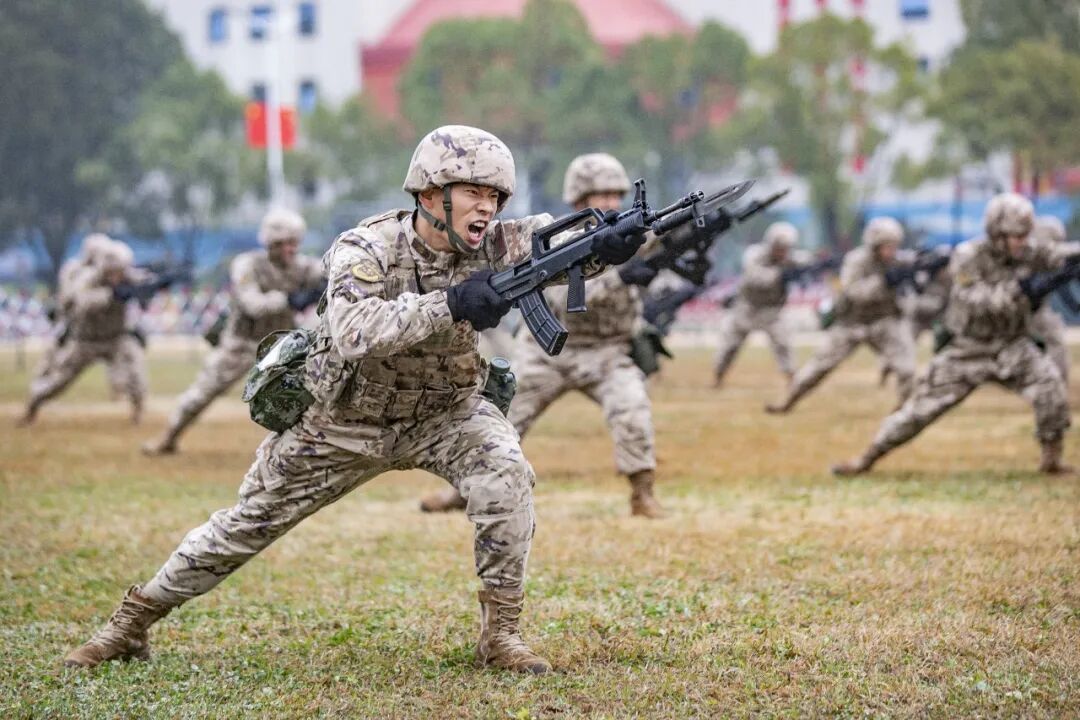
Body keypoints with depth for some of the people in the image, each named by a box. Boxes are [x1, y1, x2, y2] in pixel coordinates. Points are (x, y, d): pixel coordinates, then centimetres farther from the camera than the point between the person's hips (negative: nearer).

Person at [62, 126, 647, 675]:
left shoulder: (489, 244, -17)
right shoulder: (366, 250, -28)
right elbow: (354, 333, -45)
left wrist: (609, 243, -51)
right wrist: (449, 304, -56)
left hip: (443, 414, 2)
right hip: (343, 422, -2)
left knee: (506, 473, -27)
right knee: (248, 522, 7)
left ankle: (500, 633, -15)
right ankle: (132, 621, 26)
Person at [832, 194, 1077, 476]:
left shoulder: (1028, 252, -4)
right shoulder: (968, 257, -16)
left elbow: (1061, 253, -13)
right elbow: (976, 302, -26)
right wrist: (1015, 285, -35)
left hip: (1011, 346, 2)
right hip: (969, 349, -2)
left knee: (1049, 385, -22)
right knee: (924, 404, 0)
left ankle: (1052, 458, -6)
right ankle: (866, 459, 13)